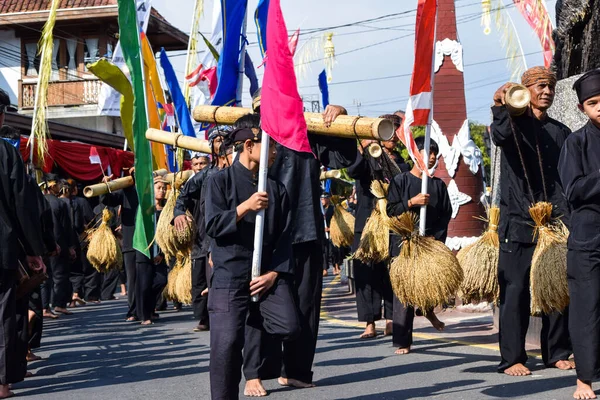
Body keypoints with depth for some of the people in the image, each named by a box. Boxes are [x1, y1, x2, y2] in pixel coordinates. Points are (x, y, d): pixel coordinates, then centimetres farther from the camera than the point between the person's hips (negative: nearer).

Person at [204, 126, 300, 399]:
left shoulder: (276, 187, 11)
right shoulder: (221, 181, 1)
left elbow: (285, 236, 7)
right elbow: (212, 226, -9)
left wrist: (275, 272, -5)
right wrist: (245, 207, -20)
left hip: (267, 273, 4)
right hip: (230, 275, -4)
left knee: (289, 327, -13)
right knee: (227, 343, -10)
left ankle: (253, 324, 18)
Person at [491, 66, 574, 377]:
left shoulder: (560, 132, 16)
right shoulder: (514, 123, 3)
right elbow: (500, 137, -22)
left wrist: (567, 217, 0)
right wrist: (501, 108, -42)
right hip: (518, 223, -4)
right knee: (516, 290, -4)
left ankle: (557, 353, 16)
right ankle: (512, 358, 1)